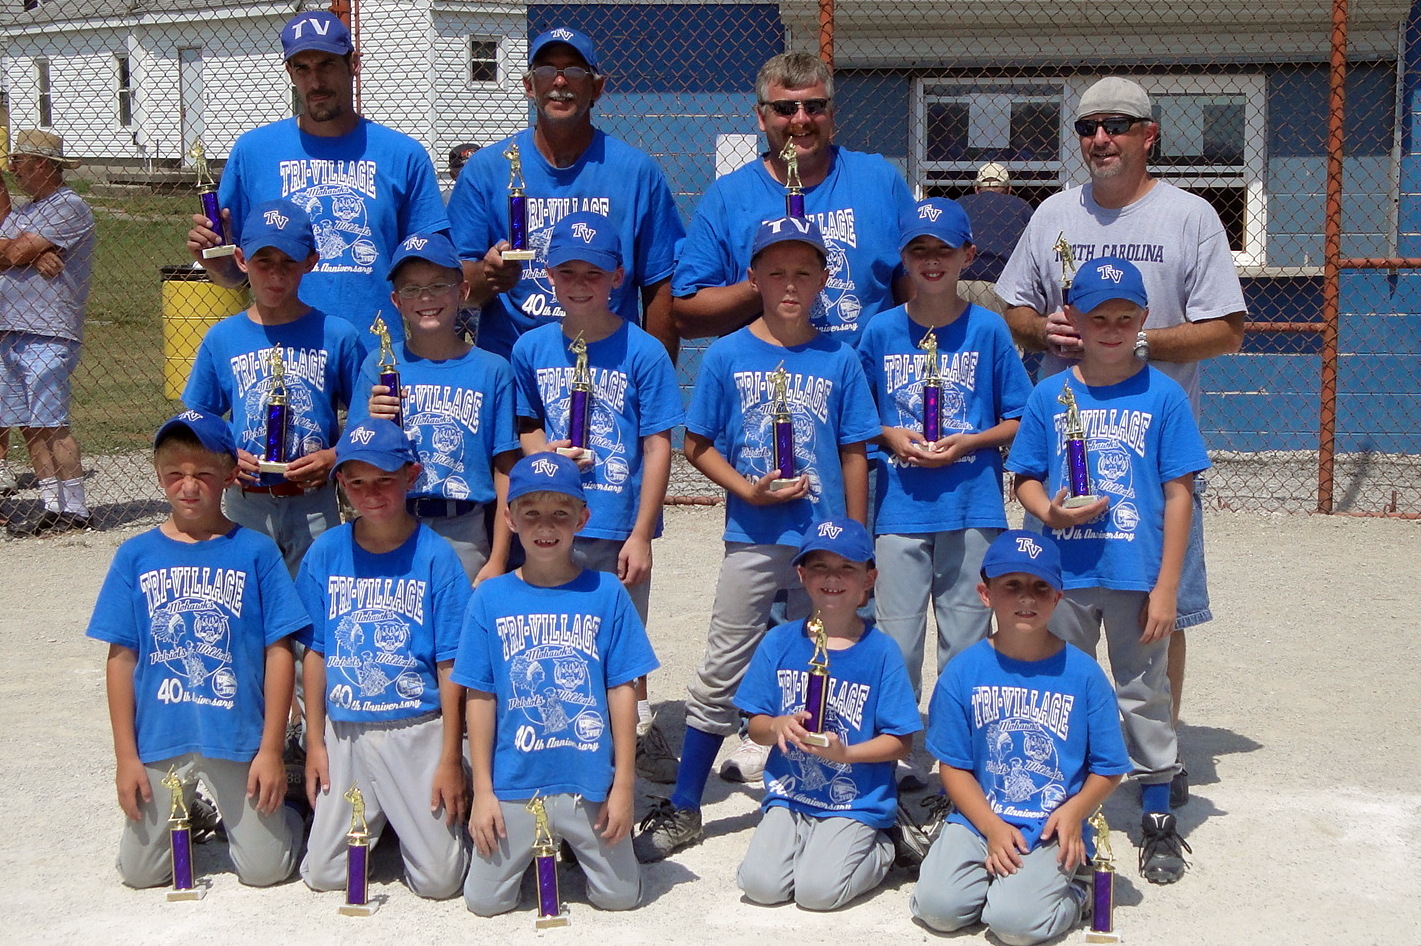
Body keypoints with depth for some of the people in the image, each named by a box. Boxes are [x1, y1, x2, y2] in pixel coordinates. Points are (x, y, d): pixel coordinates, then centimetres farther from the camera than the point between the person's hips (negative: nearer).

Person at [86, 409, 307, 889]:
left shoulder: (255, 551, -5)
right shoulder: (136, 556, 0)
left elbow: (279, 653, -5)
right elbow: (121, 658, 2)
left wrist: (271, 750, -8)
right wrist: (125, 756, -1)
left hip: (239, 738, -2)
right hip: (159, 739, 2)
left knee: (265, 869, 2)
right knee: (140, 872, 8)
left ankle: (276, 812, 33)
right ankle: (187, 815, 37)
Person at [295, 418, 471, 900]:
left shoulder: (435, 556, -8)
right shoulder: (326, 552, 0)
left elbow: (450, 666, -7)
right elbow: (314, 653, 6)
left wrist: (450, 759, -9)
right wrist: (314, 742, 4)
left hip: (419, 730, -2)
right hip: (345, 733, 3)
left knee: (439, 880, -2)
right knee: (322, 874, 4)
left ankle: (423, 820, 29)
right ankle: (372, 823, 33)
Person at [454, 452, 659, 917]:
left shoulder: (606, 593, -3)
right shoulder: (490, 598, -2)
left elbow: (622, 691, -2)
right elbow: (480, 698, 0)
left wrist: (623, 784, -3)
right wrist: (482, 790, -2)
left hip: (590, 781, 0)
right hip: (514, 785, 0)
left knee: (620, 896, 4)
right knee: (484, 900, 2)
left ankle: (576, 844, 34)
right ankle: (532, 850, 31)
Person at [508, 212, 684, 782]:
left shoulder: (642, 352, -6)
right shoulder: (531, 349, 4)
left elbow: (657, 447, -6)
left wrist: (641, 534, -10)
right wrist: (543, 452, -6)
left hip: (621, 527, -3)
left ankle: (640, 736, 27)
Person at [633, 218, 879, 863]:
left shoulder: (839, 360, 2)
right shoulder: (727, 356, 0)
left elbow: (854, 454, 5)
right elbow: (697, 446, 4)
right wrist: (747, 488, -12)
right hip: (752, 540, -1)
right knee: (721, 674, 4)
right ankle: (682, 810, 13)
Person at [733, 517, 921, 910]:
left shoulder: (881, 651, -5)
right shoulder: (779, 642, 2)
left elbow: (900, 742, -5)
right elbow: (755, 726, 5)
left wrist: (845, 753, -21)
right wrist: (778, 726, -18)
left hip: (857, 803, -2)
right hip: (789, 796, 3)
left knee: (817, 891, -19)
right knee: (761, 885, -17)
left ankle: (879, 852, 10)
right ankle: (801, 843, 13)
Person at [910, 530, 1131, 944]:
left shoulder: (1083, 673, -2)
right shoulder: (963, 671, -1)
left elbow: (1109, 767, 3)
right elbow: (953, 765, 1)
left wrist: (1075, 810, -15)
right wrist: (992, 827, -12)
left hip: (1053, 830, -1)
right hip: (980, 819, 2)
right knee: (939, 907, -20)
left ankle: (1068, 892, 9)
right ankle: (992, 874, 10)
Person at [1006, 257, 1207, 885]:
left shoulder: (1162, 396, -3)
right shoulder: (1050, 397, 2)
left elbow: (1178, 492, -3)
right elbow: (1024, 479, 7)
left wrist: (1166, 586, -7)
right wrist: (1049, 512, -16)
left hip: (1138, 574, -2)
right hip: (1063, 574, 2)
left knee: (1144, 696, 9)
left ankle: (1158, 821, 22)